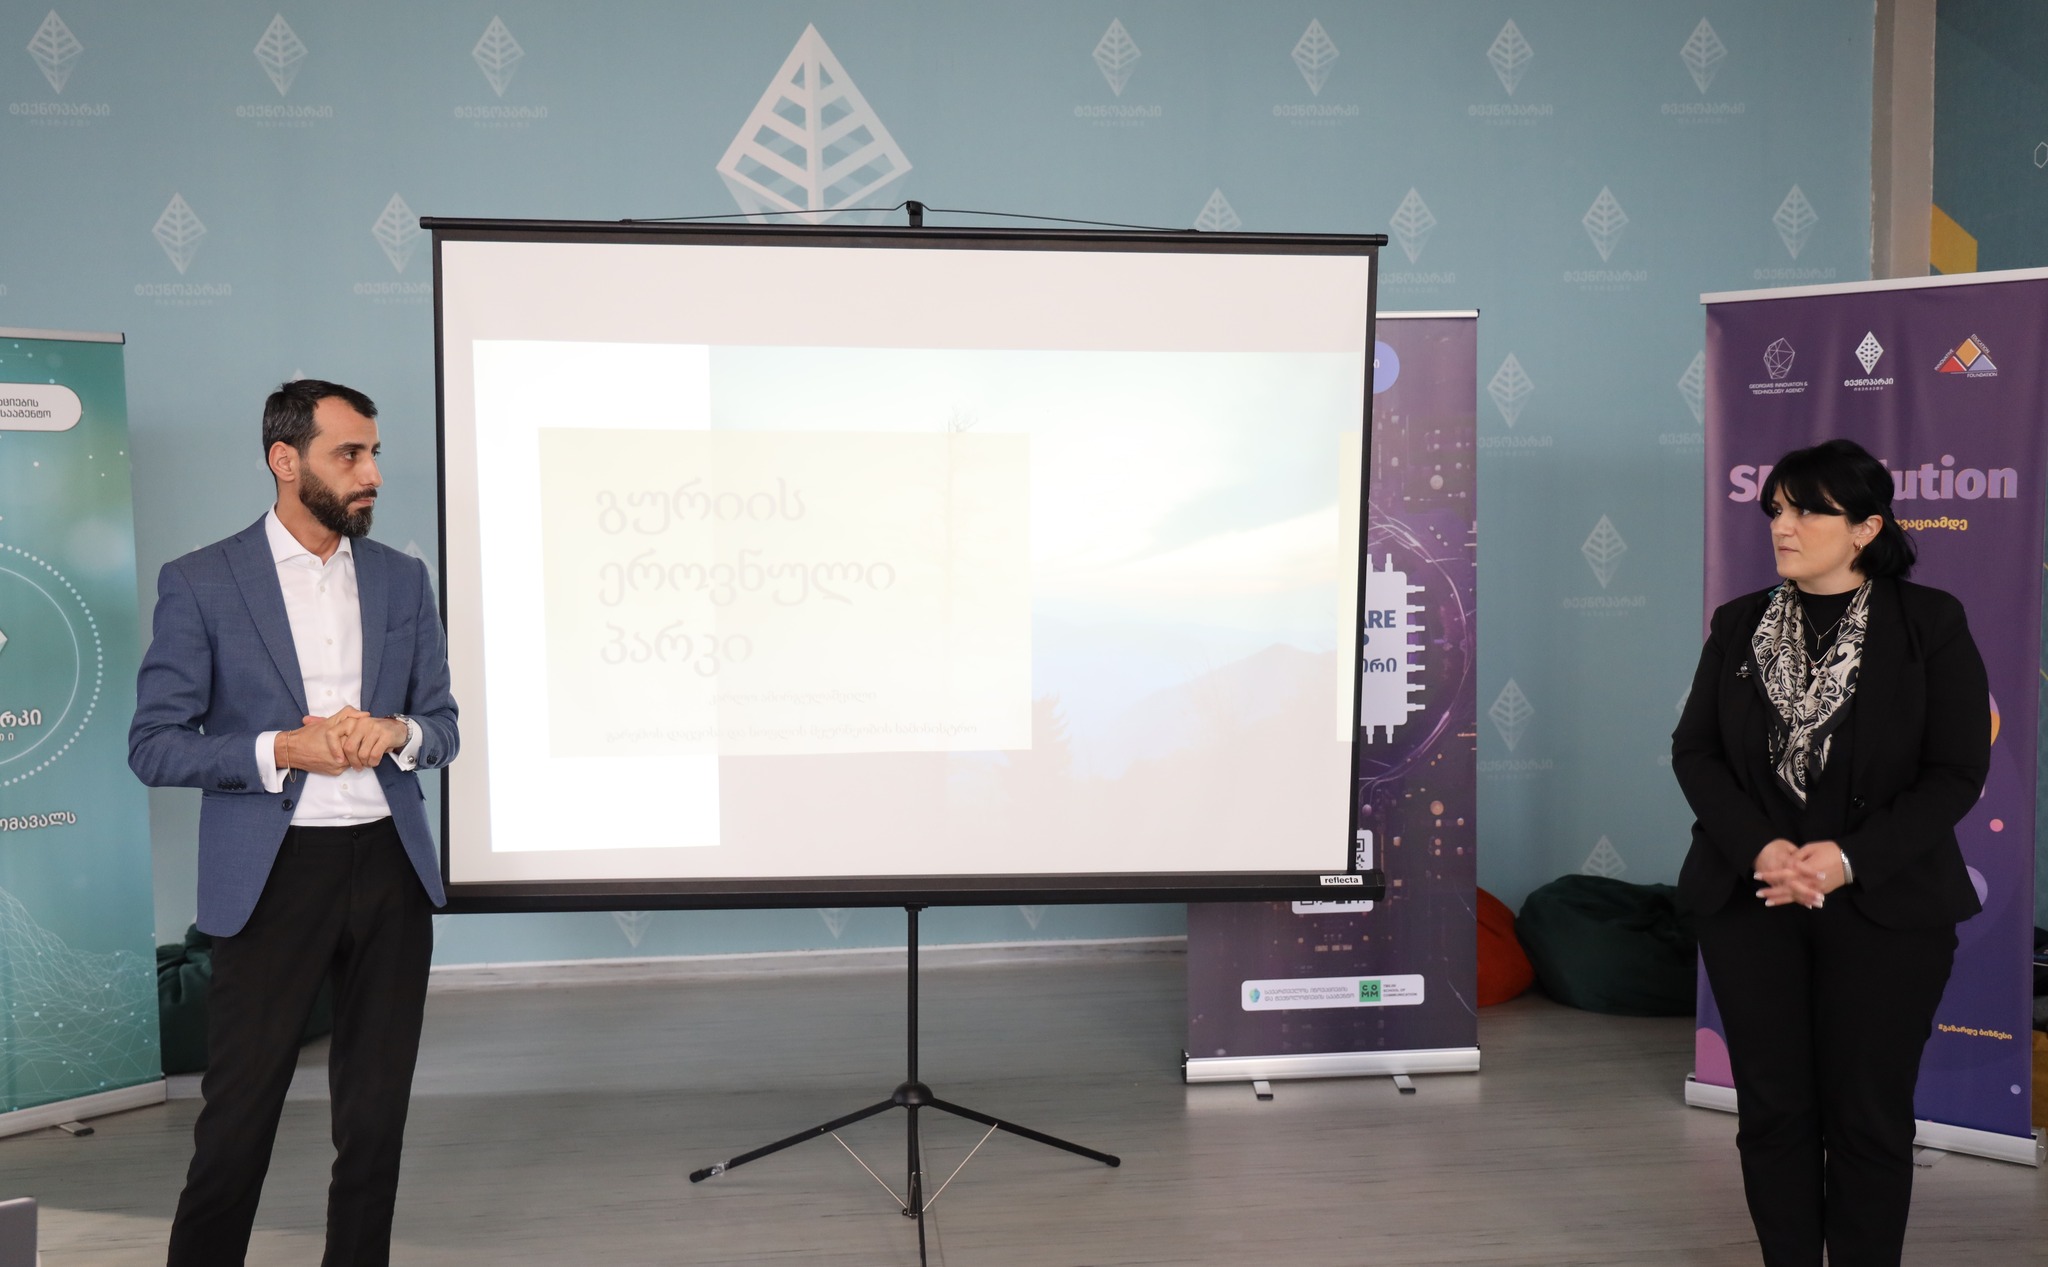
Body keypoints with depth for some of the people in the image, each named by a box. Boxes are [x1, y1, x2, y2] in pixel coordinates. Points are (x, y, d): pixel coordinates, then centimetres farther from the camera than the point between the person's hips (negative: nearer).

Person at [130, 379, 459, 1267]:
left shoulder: (403, 579, 7)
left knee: (377, 1111, 11)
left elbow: (443, 726, 11)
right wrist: (284, 749, -18)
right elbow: (153, 746, -4)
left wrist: (394, 732, -12)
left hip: (390, 865, 4)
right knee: (240, 1112, 3)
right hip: (272, 875, -3)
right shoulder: (199, 583, -3)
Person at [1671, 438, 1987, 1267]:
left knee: (1867, 1116, 5)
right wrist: (1762, 848, -13)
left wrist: (1848, 858, -17)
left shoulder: (1931, 624, -2)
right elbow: (1694, 750, 3)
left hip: (1884, 906, -2)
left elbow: (1957, 771, -5)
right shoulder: (1738, 624, 7)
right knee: (1772, 1107, 7)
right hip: (1749, 899, 2)